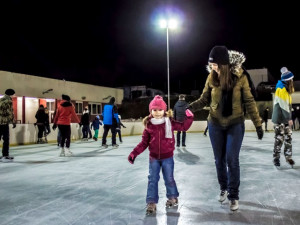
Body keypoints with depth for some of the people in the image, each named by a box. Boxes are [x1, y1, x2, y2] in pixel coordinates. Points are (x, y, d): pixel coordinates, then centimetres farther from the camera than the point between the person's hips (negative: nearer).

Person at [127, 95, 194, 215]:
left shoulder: (170, 122, -8)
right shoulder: (148, 125, -6)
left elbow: (184, 127, -1)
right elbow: (144, 143, -3)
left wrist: (189, 117, -16)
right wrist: (134, 153, -10)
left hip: (167, 157, -1)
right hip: (153, 158, 1)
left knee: (169, 178, 12)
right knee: (152, 180, 4)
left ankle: (172, 197, 37)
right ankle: (151, 202, 16)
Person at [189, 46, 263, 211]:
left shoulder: (240, 77, -13)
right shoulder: (212, 78, -8)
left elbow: (249, 102, -7)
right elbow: (204, 99, -1)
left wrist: (258, 124, -7)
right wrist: (191, 107, -18)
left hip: (235, 124, -2)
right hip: (215, 124, 2)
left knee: (232, 160, -4)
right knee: (219, 159, 11)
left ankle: (234, 195, 13)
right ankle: (224, 188, 34)